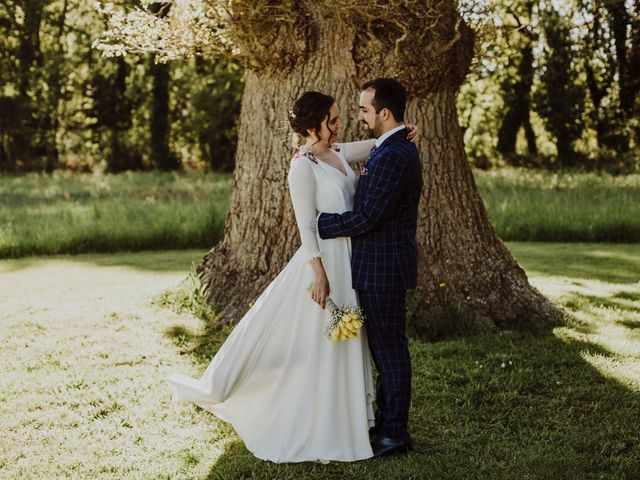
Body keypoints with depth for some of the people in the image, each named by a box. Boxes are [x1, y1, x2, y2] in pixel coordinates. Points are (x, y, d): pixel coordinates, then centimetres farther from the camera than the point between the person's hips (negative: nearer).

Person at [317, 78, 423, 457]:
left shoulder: (393, 156, -21)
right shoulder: (399, 148, 13)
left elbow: (366, 216, -24)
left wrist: (317, 223, -14)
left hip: (383, 268, -10)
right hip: (383, 265, 10)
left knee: (390, 348, 0)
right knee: (385, 347, 18)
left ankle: (395, 434, 10)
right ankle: (386, 422, 29)